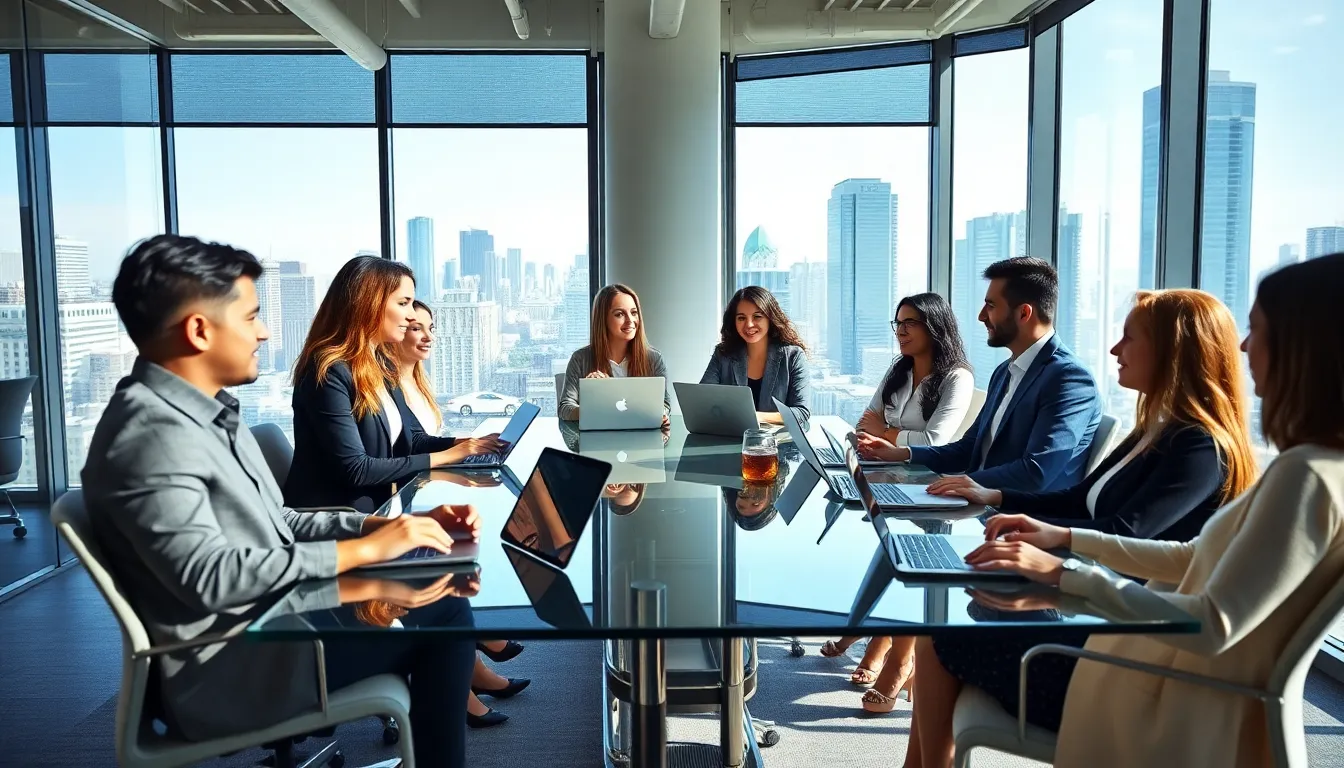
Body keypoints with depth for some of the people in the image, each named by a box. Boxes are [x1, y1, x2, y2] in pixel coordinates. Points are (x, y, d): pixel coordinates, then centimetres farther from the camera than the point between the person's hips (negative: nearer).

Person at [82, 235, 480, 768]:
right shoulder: (153, 435, -20)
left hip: (268, 623, 9)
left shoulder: (207, 414, 10)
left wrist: (395, 524, -1)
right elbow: (206, 576, -29)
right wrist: (363, 550, -23)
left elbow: (275, 525, 11)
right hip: (228, 673, -9)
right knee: (442, 614, -10)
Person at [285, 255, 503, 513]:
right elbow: (354, 469, -22)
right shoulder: (330, 372, -19)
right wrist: (443, 457, -18)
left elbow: (408, 438, 13)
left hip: (373, 509, 8)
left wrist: (464, 444, -3)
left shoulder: (382, 363, 9)